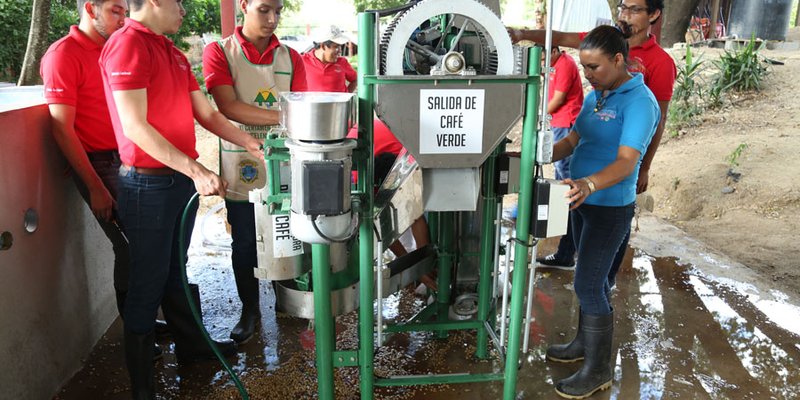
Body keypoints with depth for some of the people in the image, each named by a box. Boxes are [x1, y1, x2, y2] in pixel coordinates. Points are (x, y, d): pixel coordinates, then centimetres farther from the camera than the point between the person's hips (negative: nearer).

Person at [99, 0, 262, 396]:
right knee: (148, 281, 4)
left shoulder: (174, 54, 13)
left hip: (182, 179, 8)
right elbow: (135, 127, -22)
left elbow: (207, 114, 14)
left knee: (176, 269, 21)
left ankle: (191, 343, 38)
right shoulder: (127, 44, -14)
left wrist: (252, 145, 7)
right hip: (148, 182, -8)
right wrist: (196, 171, -26)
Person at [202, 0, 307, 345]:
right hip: (242, 166, -2)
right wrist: (283, 116, -23)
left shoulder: (290, 57, 9)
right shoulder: (218, 52, -1)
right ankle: (250, 310, 27)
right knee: (245, 244, 9)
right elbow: (229, 107, -14)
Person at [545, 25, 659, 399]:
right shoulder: (595, 95, 9)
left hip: (610, 207, -8)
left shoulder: (639, 101, -18)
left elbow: (626, 161, -30)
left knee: (587, 285, -5)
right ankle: (585, 341, 36)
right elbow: (572, 140, 10)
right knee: (592, 277, 19)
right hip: (584, 200, 8)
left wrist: (589, 184, -47)